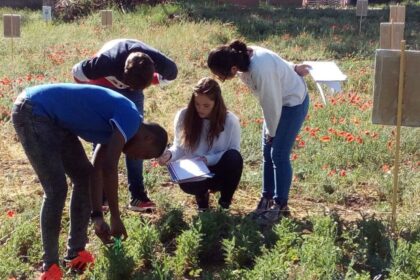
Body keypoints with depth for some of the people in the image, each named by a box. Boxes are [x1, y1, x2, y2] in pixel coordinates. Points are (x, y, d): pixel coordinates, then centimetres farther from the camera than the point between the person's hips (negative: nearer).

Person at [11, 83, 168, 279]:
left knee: (83, 177, 11)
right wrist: (115, 218, -16)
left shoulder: (117, 124, 12)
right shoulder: (130, 118, -17)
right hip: (32, 112, -10)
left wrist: (97, 216, 10)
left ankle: (76, 253, 18)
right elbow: (109, 168, -24)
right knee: (56, 189, -13)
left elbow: (96, 169, 13)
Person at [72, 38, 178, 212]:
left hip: (133, 82, 2)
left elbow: (171, 74, -8)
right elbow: (77, 72, -25)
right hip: (104, 85, -2)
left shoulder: (159, 62, -35)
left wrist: (144, 81, -9)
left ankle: (138, 195, -1)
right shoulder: (107, 61, -44)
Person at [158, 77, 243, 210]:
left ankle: (225, 201, -3)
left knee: (233, 157, -34)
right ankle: (202, 193, 6)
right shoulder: (184, 116, -10)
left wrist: (209, 159, -25)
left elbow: (234, 152, -8)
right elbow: (179, 147, -1)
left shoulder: (230, 121, -14)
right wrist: (170, 154, -25)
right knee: (186, 184, -37)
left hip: (219, 171, 0)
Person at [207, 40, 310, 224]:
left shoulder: (260, 71, -39)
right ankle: (267, 198, 21)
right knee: (267, 153, 10)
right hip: (279, 99, 8)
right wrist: (291, 70, 15)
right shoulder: (243, 57, -13)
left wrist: (271, 132, -11)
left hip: (293, 102, -8)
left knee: (279, 155, -5)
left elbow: (271, 105, -26)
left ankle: (280, 205, 7)